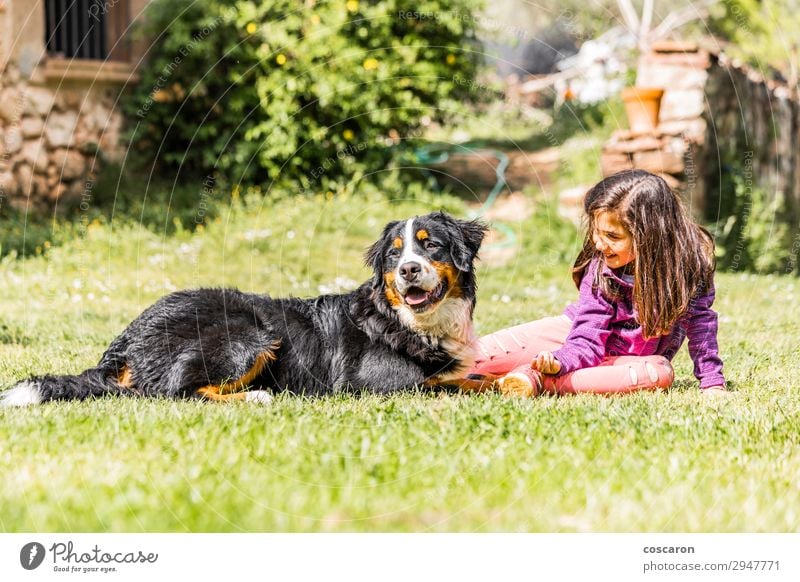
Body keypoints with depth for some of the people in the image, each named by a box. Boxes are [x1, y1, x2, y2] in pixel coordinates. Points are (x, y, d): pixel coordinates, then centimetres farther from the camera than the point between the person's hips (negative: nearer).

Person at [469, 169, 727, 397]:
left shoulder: (688, 260, -22)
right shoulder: (600, 269, -20)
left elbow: (701, 321, -14)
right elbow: (588, 338, -24)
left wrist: (712, 381, -20)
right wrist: (561, 362, -44)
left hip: (635, 358, -1)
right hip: (590, 335, 1)